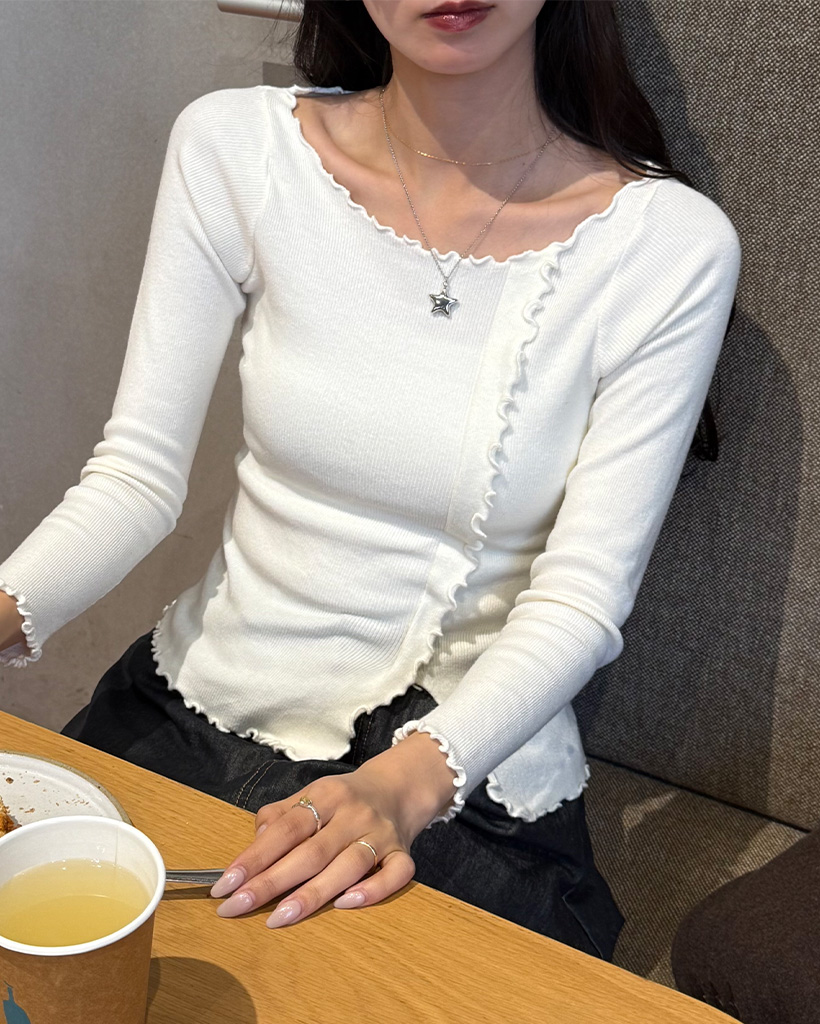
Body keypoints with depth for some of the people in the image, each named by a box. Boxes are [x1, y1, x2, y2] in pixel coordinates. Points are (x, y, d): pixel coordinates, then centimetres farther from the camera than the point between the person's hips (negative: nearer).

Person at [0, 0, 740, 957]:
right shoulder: (233, 147, -7)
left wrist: (407, 784, -27)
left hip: (469, 787, -1)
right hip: (201, 709, 2)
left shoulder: (669, 242, -12)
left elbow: (581, 598, -12)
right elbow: (136, 475, -6)